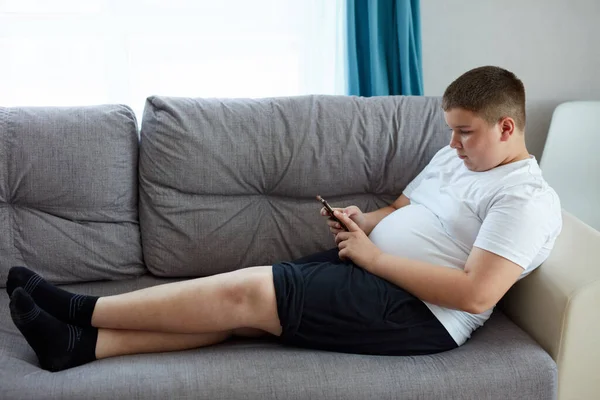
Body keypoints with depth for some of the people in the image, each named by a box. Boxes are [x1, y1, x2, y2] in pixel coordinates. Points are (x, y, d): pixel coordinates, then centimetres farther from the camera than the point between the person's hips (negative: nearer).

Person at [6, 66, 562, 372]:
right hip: (368, 269, 8)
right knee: (240, 305, -11)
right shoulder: (454, 157, 18)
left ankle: (83, 310, -8)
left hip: (420, 312, -8)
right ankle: (84, 343, -13)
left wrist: (374, 255, -17)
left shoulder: (527, 198, -11)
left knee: (247, 291, -18)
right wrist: (362, 221, 1)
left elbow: (476, 293, -21)